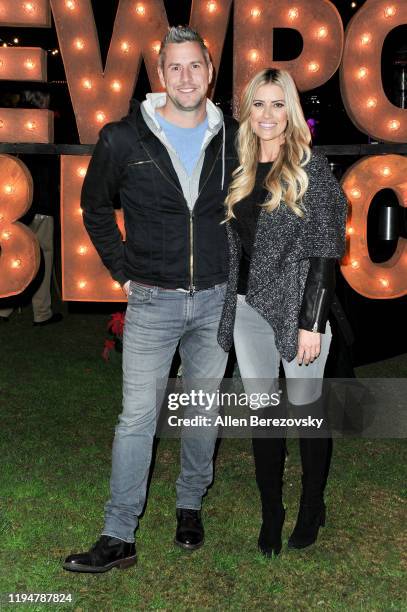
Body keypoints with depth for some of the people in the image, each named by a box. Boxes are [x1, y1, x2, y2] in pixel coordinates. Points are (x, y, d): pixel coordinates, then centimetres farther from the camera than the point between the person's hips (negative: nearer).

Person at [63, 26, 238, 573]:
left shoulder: (231, 138, 1)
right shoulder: (125, 139, -5)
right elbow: (95, 207, 8)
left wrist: (232, 269, 7)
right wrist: (124, 271, 1)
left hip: (215, 301, 3)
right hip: (152, 302, -2)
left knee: (203, 410, 13)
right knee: (137, 418, -1)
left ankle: (190, 508, 33)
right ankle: (118, 538, 9)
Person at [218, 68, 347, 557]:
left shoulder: (312, 169, -6)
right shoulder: (242, 172, 10)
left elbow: (324, 252, -10)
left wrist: (312, 323, -15)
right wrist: (229, 308, 11)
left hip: (299, 308, -5)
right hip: (249, 309, 5)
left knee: (306, 407, 6)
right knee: (262, 411, 10)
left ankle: (312, 507, 27)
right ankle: (270, 513, 24)